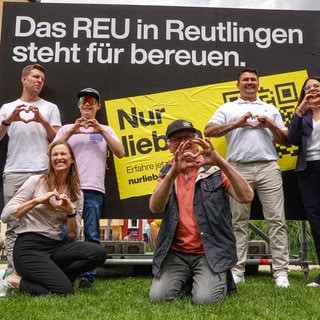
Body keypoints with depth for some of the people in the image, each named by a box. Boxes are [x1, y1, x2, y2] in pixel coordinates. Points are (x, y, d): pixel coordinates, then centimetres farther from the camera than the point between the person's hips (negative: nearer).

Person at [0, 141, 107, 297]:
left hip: (56, 246, 5)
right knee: (65, 291, -23)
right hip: (28, 247, -5)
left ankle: (49, 275, -6)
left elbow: (72, 236, 5)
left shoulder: (77, 194, 10)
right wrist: (37, 200, -17)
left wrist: (70, 212, -12)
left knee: (99, 253, -20)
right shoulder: (36, 181, 0)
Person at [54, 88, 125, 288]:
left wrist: (102, 131, -4)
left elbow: (120, 153, 4)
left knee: (92, 235, -3)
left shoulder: (106, 130, 18)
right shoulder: (67, 129, 18)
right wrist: (72, 132, -5)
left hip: (94, 190, 0)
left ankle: (88, 275, 1)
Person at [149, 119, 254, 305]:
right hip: (176, 253, 3)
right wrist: (174, 172, -28)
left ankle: (218, 280, 13)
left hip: (211, 251, -3)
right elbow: (155, 208, -12)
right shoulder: (167, 173, 7)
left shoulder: (215, 169, -2)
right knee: (158, 297, -14)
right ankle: (190, 281, 16)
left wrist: (220, 161, -28)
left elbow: (247, 197, -17)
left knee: (205, 299, -22)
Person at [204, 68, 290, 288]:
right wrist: (237, 123, -5)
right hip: (239, 169, -1)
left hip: (268, 168, 1)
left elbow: (286, 140, 17)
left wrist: (271, 125, 0)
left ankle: (281, 271, 2)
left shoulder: (271, 109, 22)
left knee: (276, 219, -3)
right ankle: (237, 271, 9)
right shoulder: (228, 109, 16)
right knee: (239, 222, 3)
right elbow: (208, 131, 1)